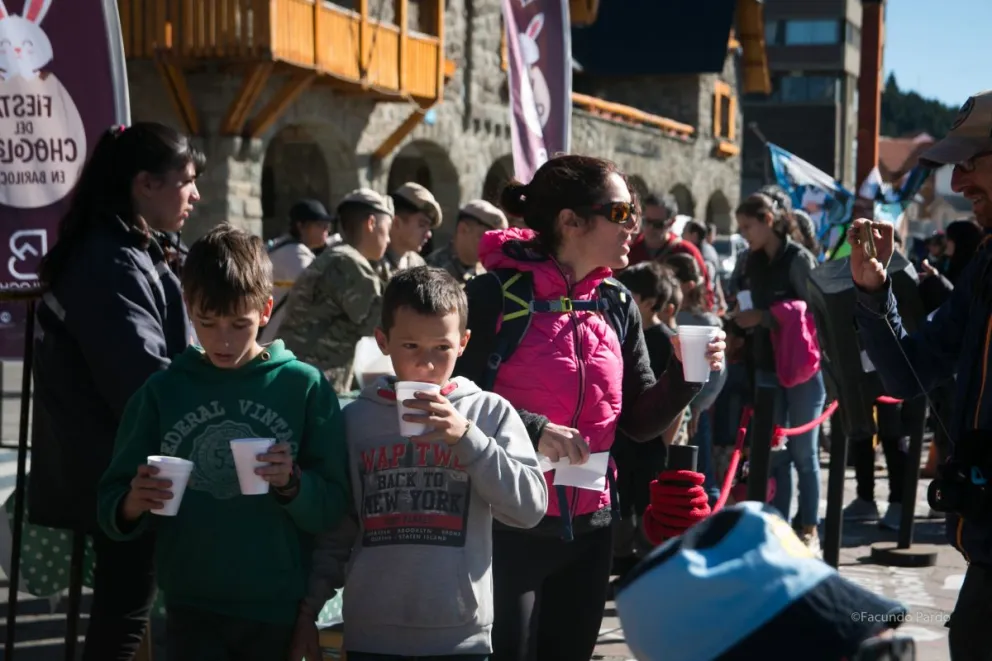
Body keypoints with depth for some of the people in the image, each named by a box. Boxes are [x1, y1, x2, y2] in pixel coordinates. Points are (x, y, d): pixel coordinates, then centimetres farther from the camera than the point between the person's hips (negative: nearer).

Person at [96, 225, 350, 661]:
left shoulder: (303, 386, -4)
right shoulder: (163, 391, 0)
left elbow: (332, 509, -4)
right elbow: (111, 505, 2)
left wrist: (292, 483, -23)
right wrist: (132, 506, -19)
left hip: (278, 609, 0)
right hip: (193, 608, 1)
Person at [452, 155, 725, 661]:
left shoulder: (617, 305, 6)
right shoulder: (497, 293, -12)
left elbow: (639, 421, 9)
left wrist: (684, 378, -8)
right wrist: (531, 430, -23)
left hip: (588, 529, 6)